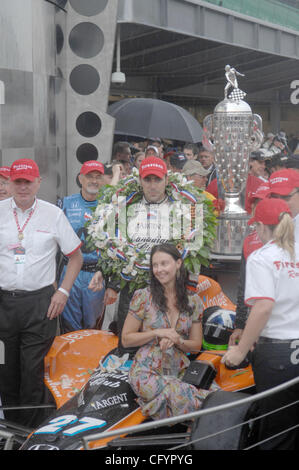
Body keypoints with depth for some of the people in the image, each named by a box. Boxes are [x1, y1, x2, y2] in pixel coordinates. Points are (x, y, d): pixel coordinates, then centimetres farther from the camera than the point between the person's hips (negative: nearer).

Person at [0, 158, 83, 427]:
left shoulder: (54, 214, 2)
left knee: (33, 370, -1)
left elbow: (76, 257, 9)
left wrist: (63, 291, -1)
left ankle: (32, 432, 10)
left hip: (40, 302, -2)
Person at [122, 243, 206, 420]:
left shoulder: (194, 302, 10)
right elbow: (126, 339, 3)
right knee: (180, 396, -34)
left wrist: (176, 340, -9)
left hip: (179, 371, 3)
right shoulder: (143, 297, 2)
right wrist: (157, 333, -11)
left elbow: (196, 345, 13)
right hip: (146, 371, -3)